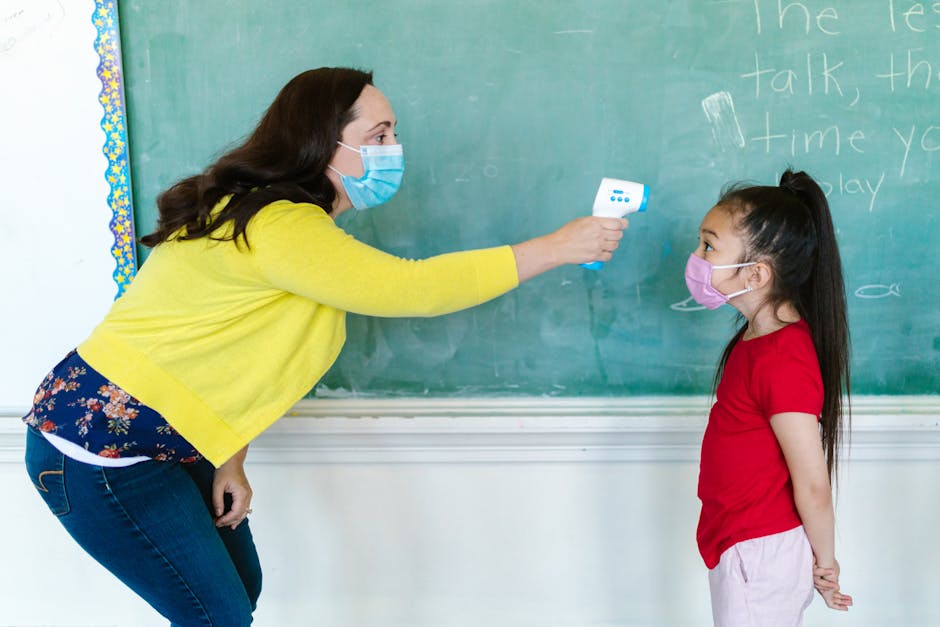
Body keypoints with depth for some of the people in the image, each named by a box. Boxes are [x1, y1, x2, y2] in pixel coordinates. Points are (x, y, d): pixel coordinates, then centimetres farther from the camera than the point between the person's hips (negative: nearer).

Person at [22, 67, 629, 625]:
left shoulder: (301, 221, 6)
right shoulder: (279, 227, -26)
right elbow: (409, 287, -31)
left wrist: (230, 462, -1)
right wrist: (555, 247, -24)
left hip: (161, 442, 9)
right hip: (99, 450, -9)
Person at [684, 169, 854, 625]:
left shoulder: (784, 360, -27)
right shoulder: (760, 332, 3)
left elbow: (813, 485, -22)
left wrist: (824, 561, -9)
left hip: (759, 553, -9)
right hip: (743, 543, 9)